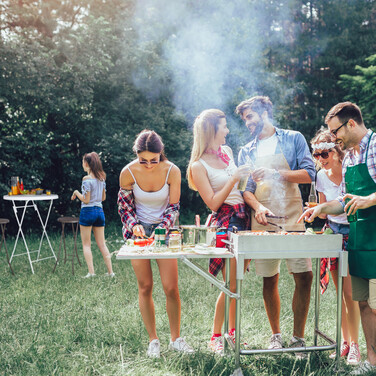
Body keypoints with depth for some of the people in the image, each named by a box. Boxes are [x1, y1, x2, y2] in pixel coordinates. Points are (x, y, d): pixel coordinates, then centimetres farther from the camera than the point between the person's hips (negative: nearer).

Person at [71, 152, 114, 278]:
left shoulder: (87, 179, -13)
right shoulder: (102, 178, 7)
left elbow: (86, 200, -14)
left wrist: (76, 193, 1)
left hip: (87, 211, -6)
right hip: (99, 211, 6)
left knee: (86, 244, 4)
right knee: (102, 244, 11)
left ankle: (91, 272, -2)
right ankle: (110, 271, 10)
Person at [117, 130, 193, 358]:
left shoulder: (172, 171, -15)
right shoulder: (129, 172, -14)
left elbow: (174, 207, -7)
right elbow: (124, 205, 0)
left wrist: (161, 229, -22)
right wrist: (134, 226, -16)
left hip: (164, 230, 0)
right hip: (138, 231, 0)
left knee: (171, 288, -4)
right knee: (145, 287, 1)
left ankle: (176, 339, 14)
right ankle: (153, 340, 15)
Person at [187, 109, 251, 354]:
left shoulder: (227, 151, 13)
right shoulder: (199, 166, -9)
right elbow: (213, 203, -13)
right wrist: (233, 179, -17)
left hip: (243, 218, 7)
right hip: (225, 222, -7)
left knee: (238, 281, 11)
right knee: (231, 285, -6)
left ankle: (233, 331, 24)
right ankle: (215, 337, 9)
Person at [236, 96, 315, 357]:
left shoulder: (293, 139, 6)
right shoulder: (246, 152, 15)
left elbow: (309, 174, -2)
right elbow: (245, 188, 8)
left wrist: (274, 173, -13)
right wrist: (258, 207, -12)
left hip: (292, 219, -2)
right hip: (262, 222, 2)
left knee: (304, 277, -7)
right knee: (269, 281, 4)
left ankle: (298, 338, 4)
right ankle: (276, 335, 18)